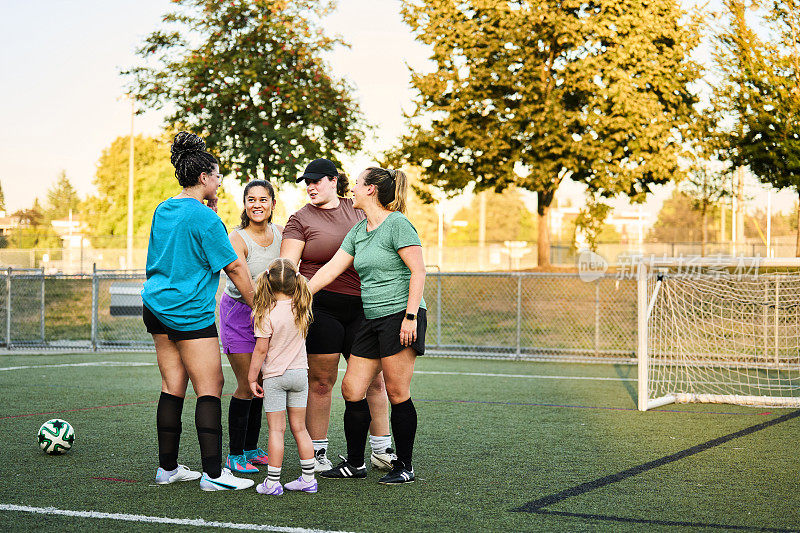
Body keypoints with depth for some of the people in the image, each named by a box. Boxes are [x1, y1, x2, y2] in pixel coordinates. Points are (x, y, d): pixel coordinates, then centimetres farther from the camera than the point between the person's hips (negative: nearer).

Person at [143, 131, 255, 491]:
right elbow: (234, 267, -10)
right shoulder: (204, 217, -13)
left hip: (157, 307, 9)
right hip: (190, 312, -8)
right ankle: (213, 473, -9)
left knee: (172, 387, 12)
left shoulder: (162, 210, 11)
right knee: (210, 390, -6)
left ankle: (167, 467, 15)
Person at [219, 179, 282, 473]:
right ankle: (235, 454, 4)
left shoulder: (279, 233, -2)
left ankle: (251, 448, 21)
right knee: (246, 385, -6)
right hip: (239, 312, -6)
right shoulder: (238, 240, -20)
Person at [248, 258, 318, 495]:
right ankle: (308, 478, 13)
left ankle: (272, 482, 2)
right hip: (300, 373, 4)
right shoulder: (301, 309, -3)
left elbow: (261, 349, -14)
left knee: (276, 429, 0)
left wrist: (252, 378, -6)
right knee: (299, 428, 11)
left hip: (275, 377, -4)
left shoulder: (267, 313, -16)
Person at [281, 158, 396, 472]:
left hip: (360, 305, 4)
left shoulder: (357, 211, 13)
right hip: (321, 307, -3)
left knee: (373, 379, 4)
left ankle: (382, 450, 14)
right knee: (321, 381, 0)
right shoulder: (301, 219, 3)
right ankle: (317, 452, 11)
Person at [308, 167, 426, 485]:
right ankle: (355, 463, 16)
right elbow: (331, 269, 16)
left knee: (397, 393, -4)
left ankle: (404, 466, 7)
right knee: (352, 390, 5)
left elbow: (418, 271, -14)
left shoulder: (397, 224, -9)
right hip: (371, 318, 8)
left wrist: (411, 316, -18)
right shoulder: (358, 231, 15)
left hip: (400, 315, -8)